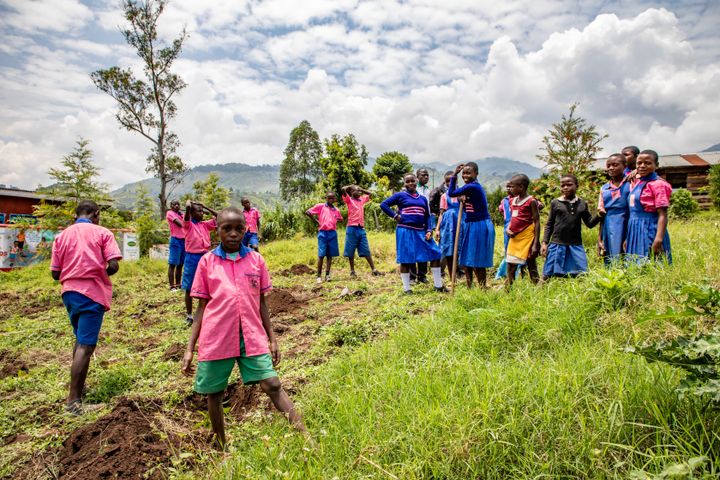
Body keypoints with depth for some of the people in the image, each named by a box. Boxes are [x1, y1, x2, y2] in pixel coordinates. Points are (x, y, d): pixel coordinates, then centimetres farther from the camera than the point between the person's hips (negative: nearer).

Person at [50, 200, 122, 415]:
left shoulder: (62, 235, 8)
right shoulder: (102, 233, -3)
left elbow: (55, 273, 5)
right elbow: (113, 265, -13)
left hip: (70, 293, 6)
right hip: (92, 294, -6)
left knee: (80, 340, 23)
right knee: (85, 346, -4)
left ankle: (78, 385, 33)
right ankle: (73, 400, -3)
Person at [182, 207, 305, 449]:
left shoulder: (256, 259, 3)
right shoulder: (207, 261, 0)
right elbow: (201, 307, 4)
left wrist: (272, 339, 9)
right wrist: (189, 348, 1)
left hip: (252, 338, 0)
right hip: (215, 341, 0)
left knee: (272, 385, -6)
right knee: (214, 393, 11)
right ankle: (220, 447, 32)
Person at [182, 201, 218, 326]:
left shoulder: (205, 224, 9)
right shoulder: (188, 225, -7)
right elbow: (188, 208, -24)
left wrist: (205, 207, 6)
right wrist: (189, 202, -2)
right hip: (192, 258, -5)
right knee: (189, 288, 6)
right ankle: (189, 315, 16)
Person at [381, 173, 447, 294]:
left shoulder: (423, 199, 16)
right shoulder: (400, 195, 1)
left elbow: (427, 217, 17)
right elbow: (383, 204, -2)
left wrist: (428, 231, 3)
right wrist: (395, 216, -8)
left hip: (421, 232, 5)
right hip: (405, 231, -5)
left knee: (435, 254, 2)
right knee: (406, 259, 0)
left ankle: (438, 285, 14)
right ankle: (406, 288, 12)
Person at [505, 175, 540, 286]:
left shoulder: (531, 201, -8)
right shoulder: (512, 201, 12)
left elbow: (536, 222, -10)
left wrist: (536, 244, -15)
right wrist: (507, 229, -1)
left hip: (527, 238, -7)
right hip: (514, 238, 7)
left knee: (531, 266, 0)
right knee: (510, 266, 9)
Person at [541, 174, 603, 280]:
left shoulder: (582, 204, 6)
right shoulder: (555, 203, 0)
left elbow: (589, 223, 10)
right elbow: (549, 225, 4)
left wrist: (599, 216, -9)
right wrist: (545, 243, -2)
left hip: (576, 246, 2)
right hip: (557, 245, -2)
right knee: (549, 275, 4)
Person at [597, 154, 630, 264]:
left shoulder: (629, 185, -1)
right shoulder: (604, 188, 12)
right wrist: (599, 239, 9)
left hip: (624, 229, -4)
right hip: (607, 230, 4)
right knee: (609, 263, 8)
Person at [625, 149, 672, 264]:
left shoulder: (658, 185, -9)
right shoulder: (636, 183, 13)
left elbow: (663, 215, -15)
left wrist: (659, 239, -25)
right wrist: (627, 238, 19)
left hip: (650, 231, -8)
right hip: (635, 232, 8)